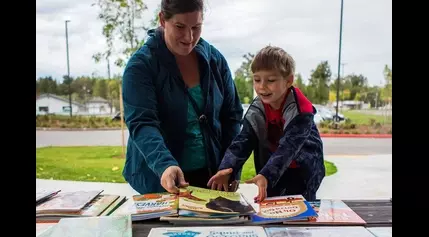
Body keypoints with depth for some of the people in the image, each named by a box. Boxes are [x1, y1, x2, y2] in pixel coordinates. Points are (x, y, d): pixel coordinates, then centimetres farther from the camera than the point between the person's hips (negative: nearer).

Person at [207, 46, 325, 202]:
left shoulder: (300, 111, -27)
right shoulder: (256, 110, -11)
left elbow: (288, 147, -36)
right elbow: (243, 141, -18)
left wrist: (266, 175, -50)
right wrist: (227, 168, -36)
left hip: (303, 170, -4)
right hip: (273, 169, 5)